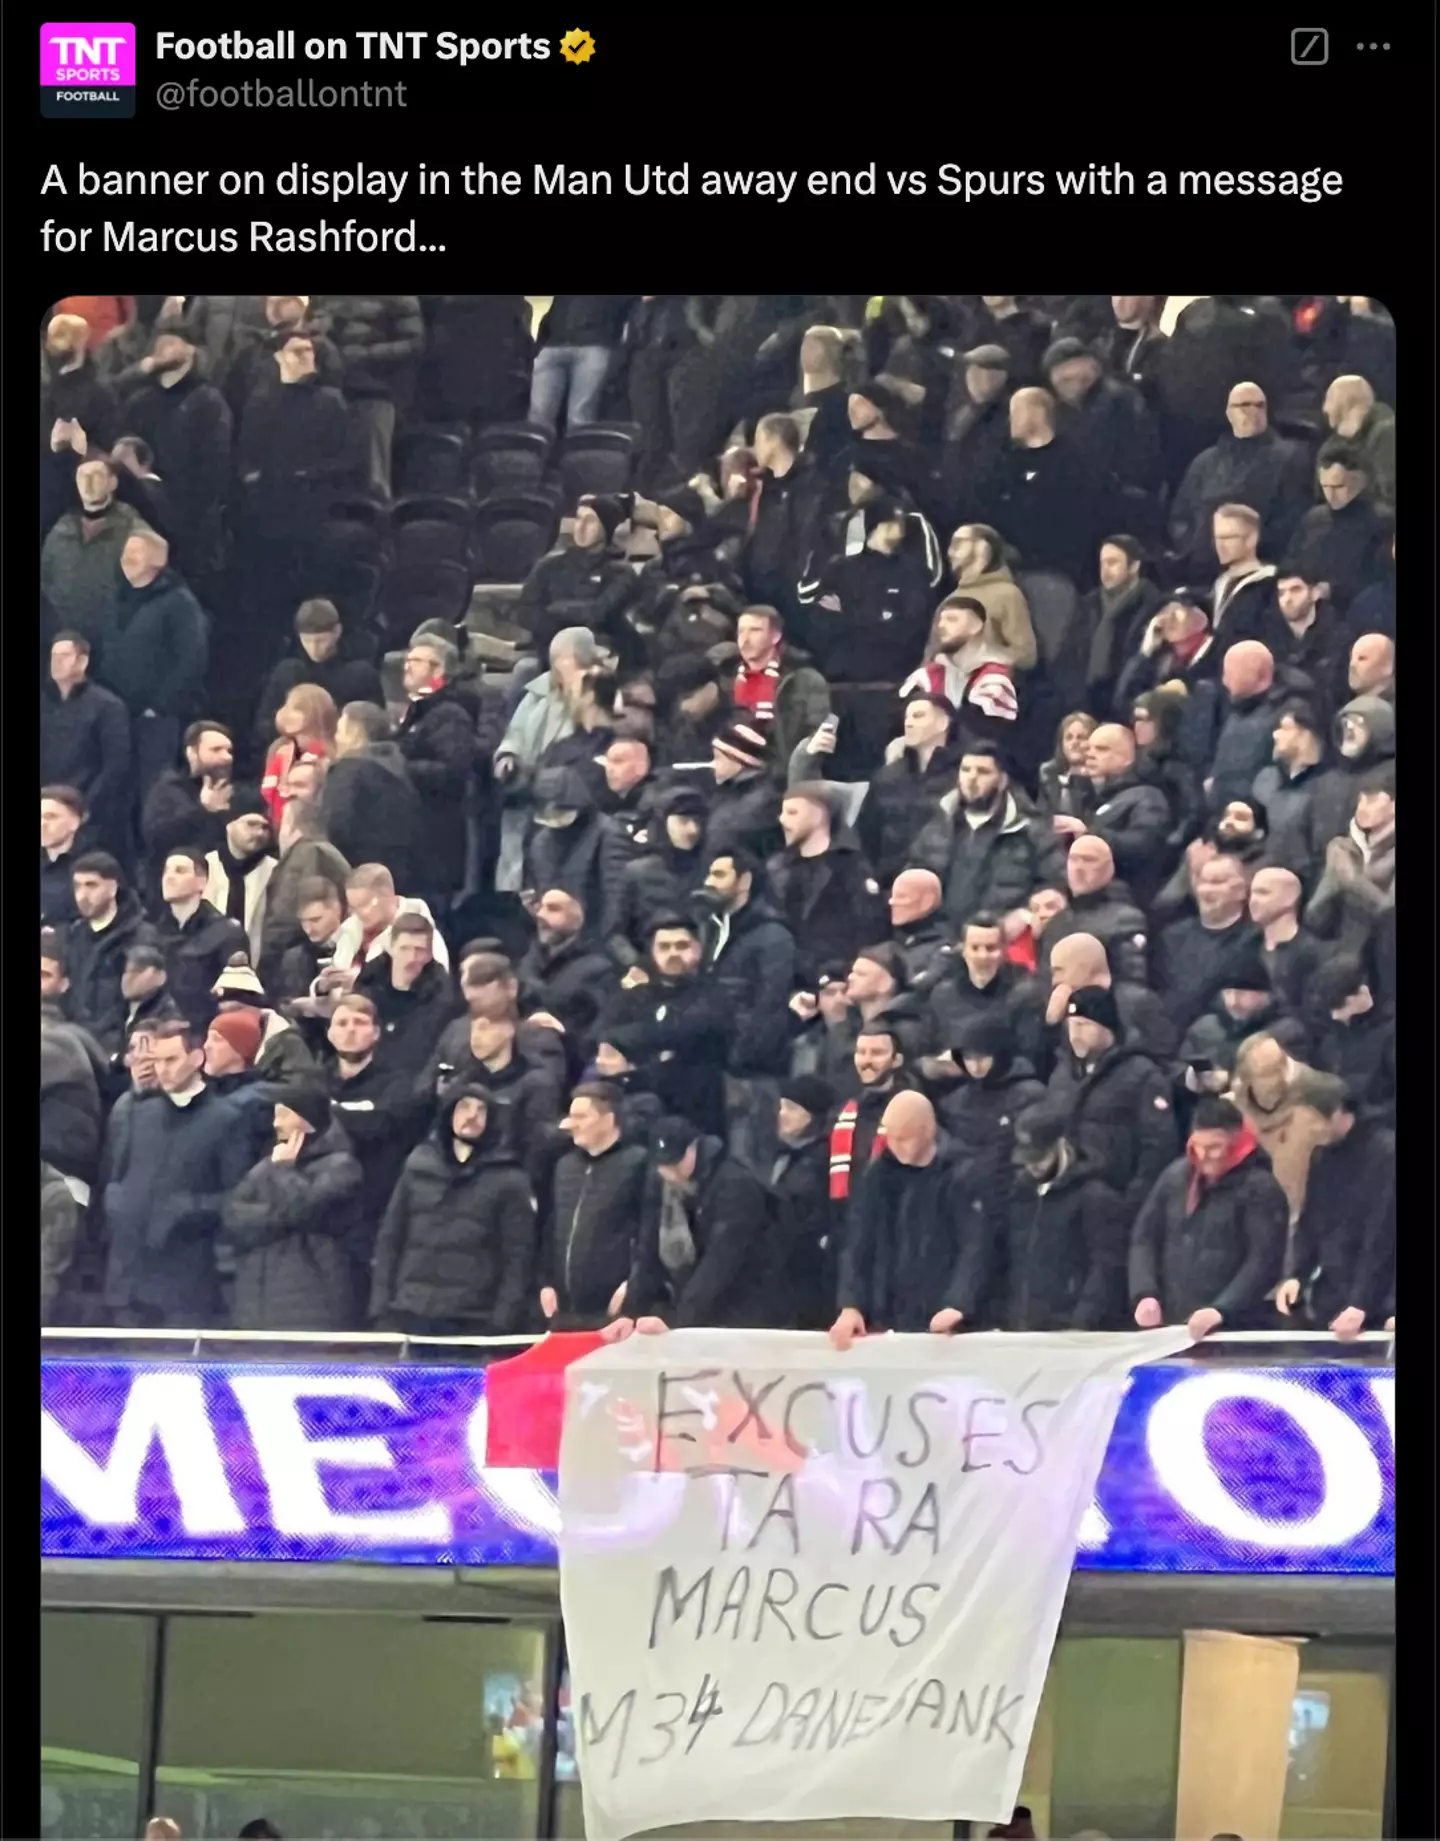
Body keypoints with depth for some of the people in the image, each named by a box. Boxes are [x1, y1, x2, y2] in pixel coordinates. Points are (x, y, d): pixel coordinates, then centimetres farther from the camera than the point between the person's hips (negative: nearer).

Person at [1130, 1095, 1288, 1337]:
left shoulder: (1260, 1188, -6)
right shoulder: (1175, 1176, 9)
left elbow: (1264, 1262, -13)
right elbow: (1144, 1238, 13)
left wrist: (1221, 1310, -24)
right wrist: (1145, 1294, -3)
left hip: (1233, 1331, -5)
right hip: (1168, 1325, 5)